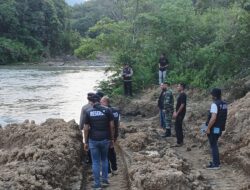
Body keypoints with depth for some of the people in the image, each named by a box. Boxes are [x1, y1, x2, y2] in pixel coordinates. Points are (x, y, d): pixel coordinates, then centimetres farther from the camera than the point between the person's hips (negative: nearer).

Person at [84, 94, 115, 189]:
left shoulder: (88, 112, -4)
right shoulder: (107, 110, -4)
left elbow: (86, 128, -4)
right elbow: (112, 126, -3)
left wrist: (86, 142, 4)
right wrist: (112, 138, 8)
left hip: (93, 140, -1)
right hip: (105, 139, 1)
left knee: (95, 162, 7)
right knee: (104, 159, 21)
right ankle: (105, 180, 22)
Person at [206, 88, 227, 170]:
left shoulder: (215, 104, -20)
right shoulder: (224, 104, 6)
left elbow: (213, 118, -27)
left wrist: (208, 128, -19)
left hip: (214, 129, -9)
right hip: (220, 128, 9)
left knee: (213, 146, 0)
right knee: (214, 145, 20)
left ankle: (215, 164, 4)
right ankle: (217, 162, 28)